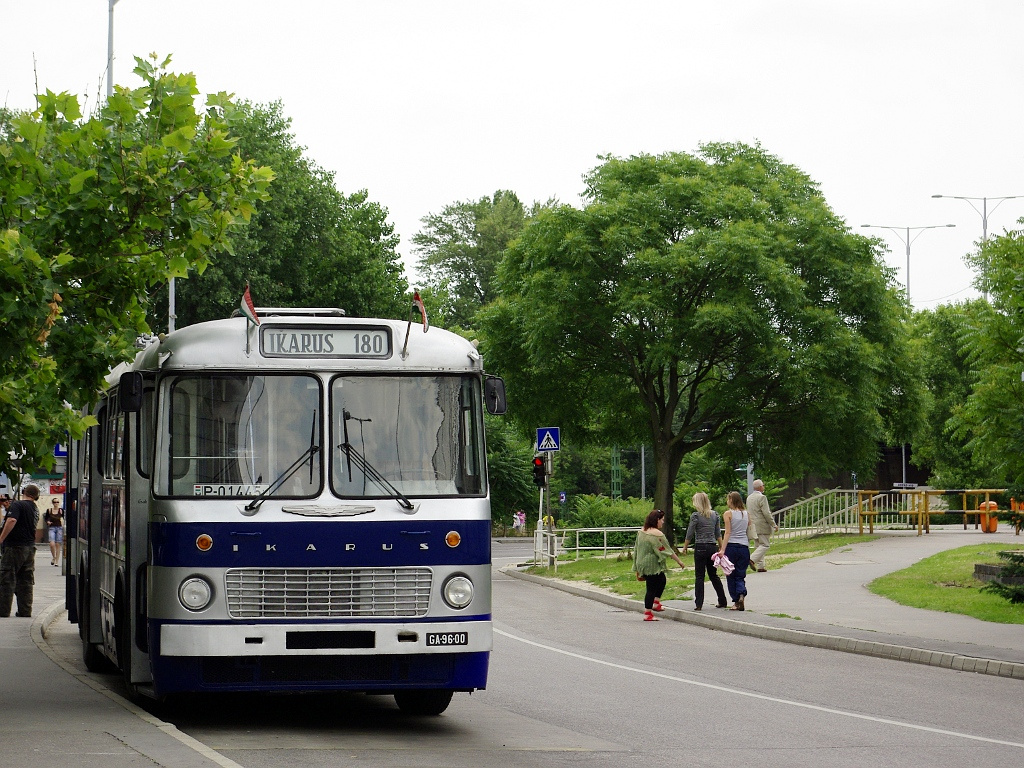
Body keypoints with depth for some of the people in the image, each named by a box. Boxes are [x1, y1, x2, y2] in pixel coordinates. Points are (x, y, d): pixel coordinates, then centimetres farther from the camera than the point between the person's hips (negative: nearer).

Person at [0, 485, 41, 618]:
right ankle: (25, 610, 10)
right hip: (30, 547, 7)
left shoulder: (18, 505, -10)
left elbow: (11, 521, -23)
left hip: (15, 547, -7)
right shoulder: (35, 509, 14)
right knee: (26, 582, 11)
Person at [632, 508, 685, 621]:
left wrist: (637, 568, 21)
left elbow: (636, 549, 12)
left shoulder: (641, 532, 5)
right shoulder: (657, 534, -19)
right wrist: (679, 561, -5)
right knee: (652, 588, 0)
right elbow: (668, 550, -15)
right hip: (652, 565, -9)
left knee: (662, 581, 26)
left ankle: (656, 603, 27)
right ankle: (648, 614, 3)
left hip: (641, 564, 9)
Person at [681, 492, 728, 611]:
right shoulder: (714, 514, 5)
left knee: (699, 576, 0)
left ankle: (699, 604, -3)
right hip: (713, 546, 5)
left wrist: (685, 547, 7)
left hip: (700, 547, -5)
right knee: (713, 575, 16)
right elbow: (718, 534, 9)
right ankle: (722, 601, 18)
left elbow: (689, 534, -6)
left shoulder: (696, 516, -10)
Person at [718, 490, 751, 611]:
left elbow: (727, 533, -12)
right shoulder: (746, 514, 9)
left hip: (731, 546, -4)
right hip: (744, 547, 4)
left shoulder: (728, 514, -5)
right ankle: (742, 595, -19)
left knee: (731, 576, 8)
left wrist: (722, 549, -15)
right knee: (740, 575, 8)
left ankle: (736, 602, 6)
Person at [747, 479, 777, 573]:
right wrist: (774, 525, -10)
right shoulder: (762, 497, -14)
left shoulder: (749, 498, 12)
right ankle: (752, 559, -19)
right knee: (765, 545, -5)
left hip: (753, 526, 8)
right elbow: (766, 513, -17)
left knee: (760, 545, 13)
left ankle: (760, 566, 11)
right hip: (762, 526, -8)